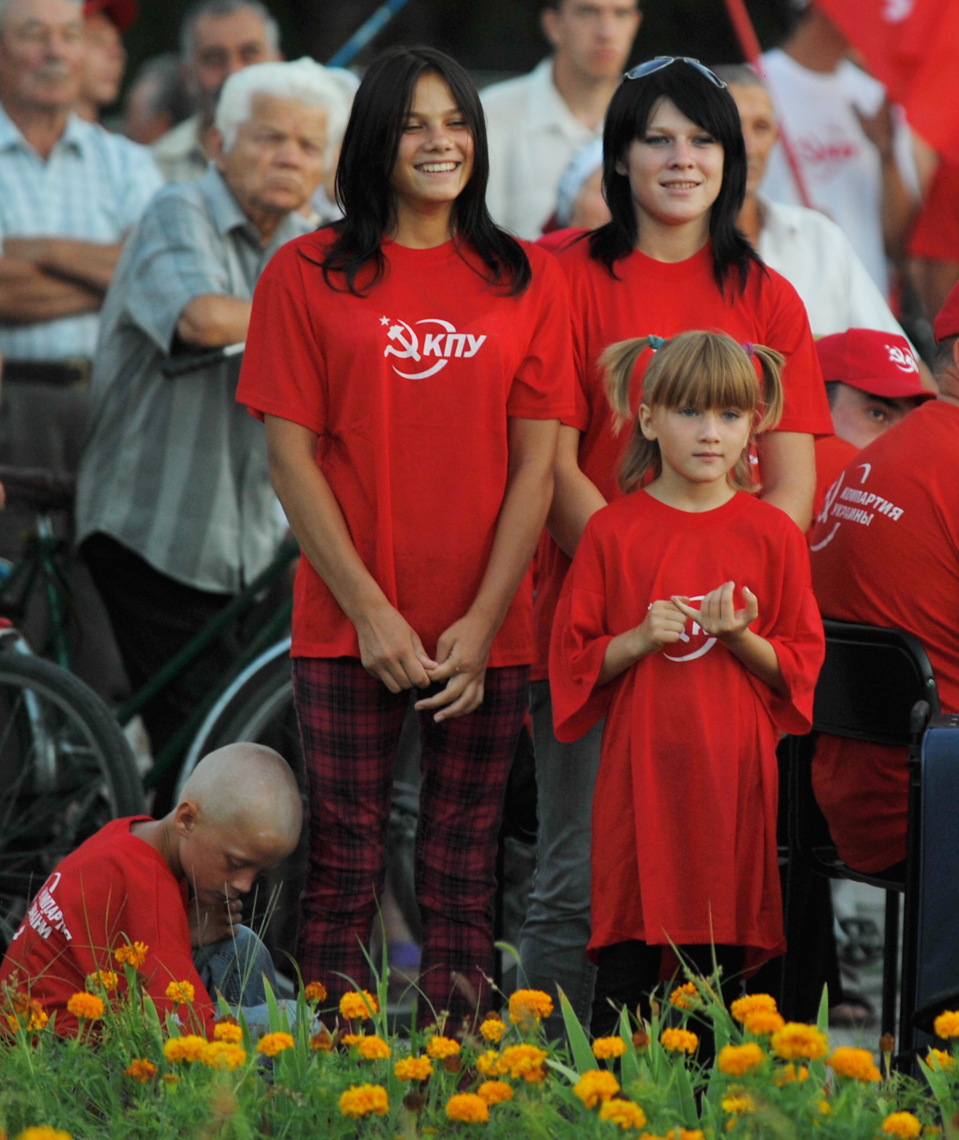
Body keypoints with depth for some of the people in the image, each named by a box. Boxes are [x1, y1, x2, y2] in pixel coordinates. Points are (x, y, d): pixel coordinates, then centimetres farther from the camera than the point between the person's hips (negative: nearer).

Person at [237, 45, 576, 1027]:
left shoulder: (524, 281, 7)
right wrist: (371, 613, -9)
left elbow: (537, 463, 3)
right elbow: (291, 457, -1)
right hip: (347, 626, -1)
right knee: (344, 863, 0)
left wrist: (483, 622, -6)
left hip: (486, 632, 1)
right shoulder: (307, 275, 2)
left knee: (464, 866, 4)